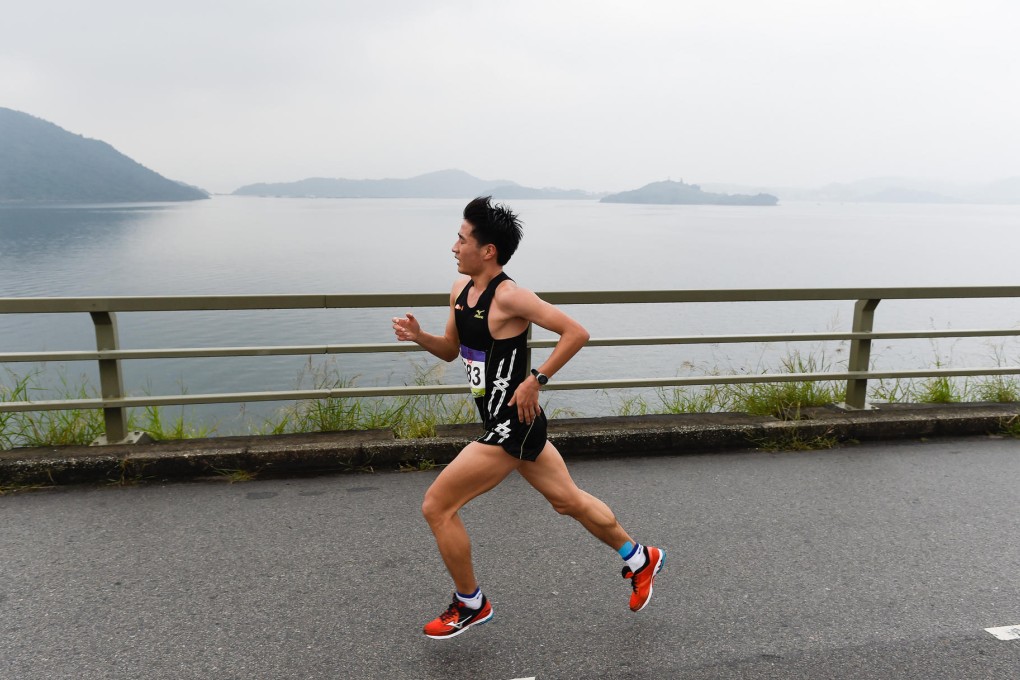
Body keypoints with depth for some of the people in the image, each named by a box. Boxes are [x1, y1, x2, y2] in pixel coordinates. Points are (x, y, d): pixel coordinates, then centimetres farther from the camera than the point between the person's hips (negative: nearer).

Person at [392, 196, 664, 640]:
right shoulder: (461, 289, 6)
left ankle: (470, 605, 20)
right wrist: (418, 336, -2)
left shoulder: (509, 297, -20)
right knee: (568, 501, 21)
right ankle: (640, 560, 41)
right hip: (507, 423, 9)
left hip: (512, 426, -9)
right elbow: (451, 350, 16)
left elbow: (576, 333, -19)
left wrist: (535, 379, -21)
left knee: (436, 506, -2)